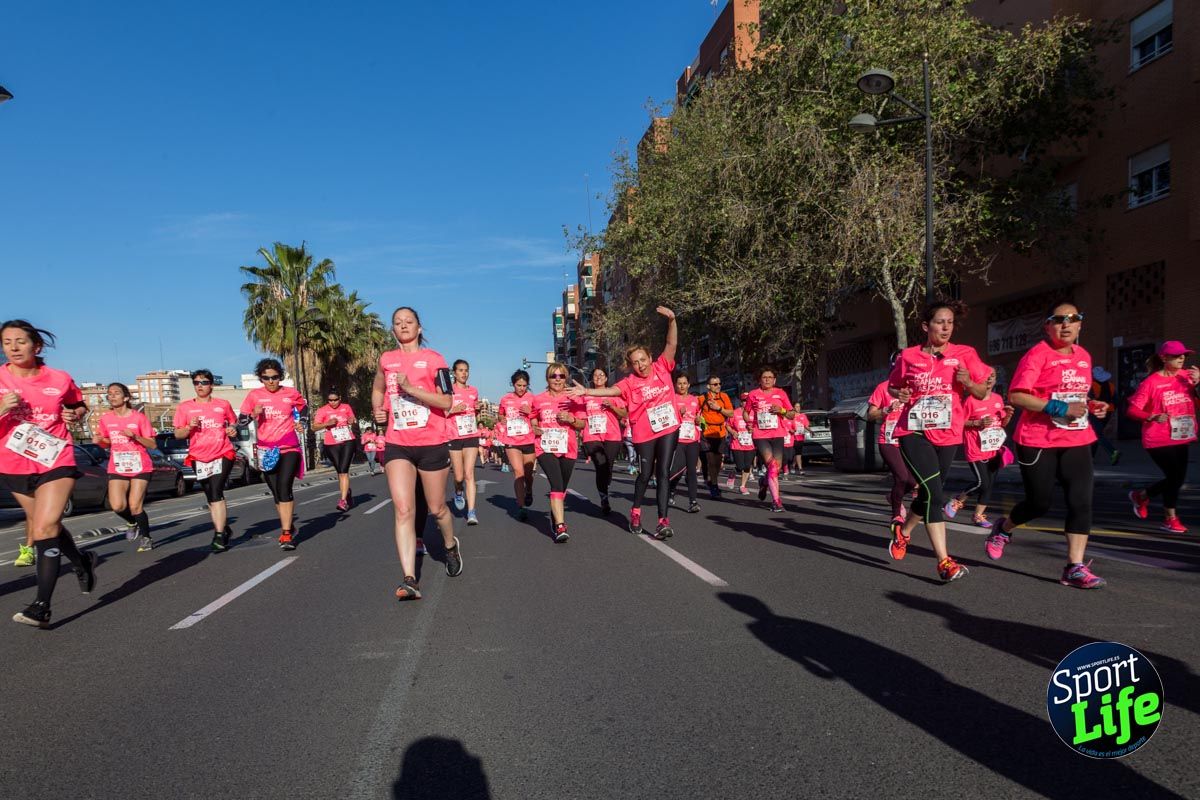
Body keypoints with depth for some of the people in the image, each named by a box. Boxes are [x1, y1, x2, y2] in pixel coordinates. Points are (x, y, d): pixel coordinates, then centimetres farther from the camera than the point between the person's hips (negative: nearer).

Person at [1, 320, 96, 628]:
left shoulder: (60, 379, -2)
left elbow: (80, 405, 18)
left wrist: (76, 414, -3)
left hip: (56, 463, -3)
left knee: (45, 526, -15)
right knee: (44, 525, 18)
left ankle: (42, 606, -14)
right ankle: (82, 562, 45)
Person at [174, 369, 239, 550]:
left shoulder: (223, 404, 5)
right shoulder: (185, 407, 5)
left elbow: (233, 424, 20)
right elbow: (177, 434, 5)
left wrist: (233, 431, -3)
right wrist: (189, 427, -15)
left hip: (222, 455, -2)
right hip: (199, 458, 3)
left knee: (216, 493, -17)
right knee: (211, 498, 12)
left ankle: (219, 536, -17)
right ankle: (224, 528, 29)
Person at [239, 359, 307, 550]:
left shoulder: (291, 393, 0)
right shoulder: (254, 395, 1)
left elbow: (304, 407, 21)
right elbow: (241, 421, 4)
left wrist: (299, 423, 6)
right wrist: (253, 414, -15)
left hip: (289, 448, -2)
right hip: (267, 451, 2)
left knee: (284, 487, -18)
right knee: (276, 491, 10)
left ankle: (286, 533, -17)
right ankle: (288, 526, 28)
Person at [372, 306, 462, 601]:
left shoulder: (433, 359, -4)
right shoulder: (386, 360, 9)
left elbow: (446, 401, -12)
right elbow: (378, 389, 29)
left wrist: (410, 387, -20)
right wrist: (378, 410, 9)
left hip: (432, 444, -2)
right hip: (397, 445, 3)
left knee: (436, 508, 9)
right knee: (403, 510, -10)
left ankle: (451, 546, 41)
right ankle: (410, 580, -12)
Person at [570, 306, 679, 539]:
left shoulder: (662, 367, 0)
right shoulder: (630, 382, -7)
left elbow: (672, 344, -4)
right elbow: (611, 390, -19)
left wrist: (671, 320, -17)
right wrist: (587, 391, -33)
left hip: (669, 428, 2)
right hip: (645, 433, -1)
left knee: (663, 473, -1)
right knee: (645, 474, 7)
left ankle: (663, 521, -1)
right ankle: (636, 511, 32)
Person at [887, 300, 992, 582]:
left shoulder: (964, 354, 1)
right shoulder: (909, 356, 0)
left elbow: (982, 393, 4)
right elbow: (892, 386, 14)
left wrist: (968, 382, -18)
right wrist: (898, 394, -8)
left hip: (947, 435, 3)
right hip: (914, 433, -3)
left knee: (929, 493, 15)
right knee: (934, 492, -17)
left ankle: (903, 531, 44)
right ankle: (944, 561, -13)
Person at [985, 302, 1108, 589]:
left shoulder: (1084, 356, 13)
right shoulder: (1037, 355, -10)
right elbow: (1016, 395, -18)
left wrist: (1091, 406, 7)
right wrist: (1059, 408, -23)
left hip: (1077, 440, 6)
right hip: (1038, 441, -6)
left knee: (1081, 501, -5)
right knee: (1039, 503, 3)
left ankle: (1075, 567, 1)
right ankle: (1003, 529, 33)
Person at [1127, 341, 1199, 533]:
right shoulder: (1151, 382, -11)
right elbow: (1132, 410, -12)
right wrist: (1153, 417, -28)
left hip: (1181, 438, 6)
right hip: (1159, 440, -6)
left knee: (1177, 478, 11)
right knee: (1175, 476, -7)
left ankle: (1140, 496, 35)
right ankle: (1171, 519, 11)